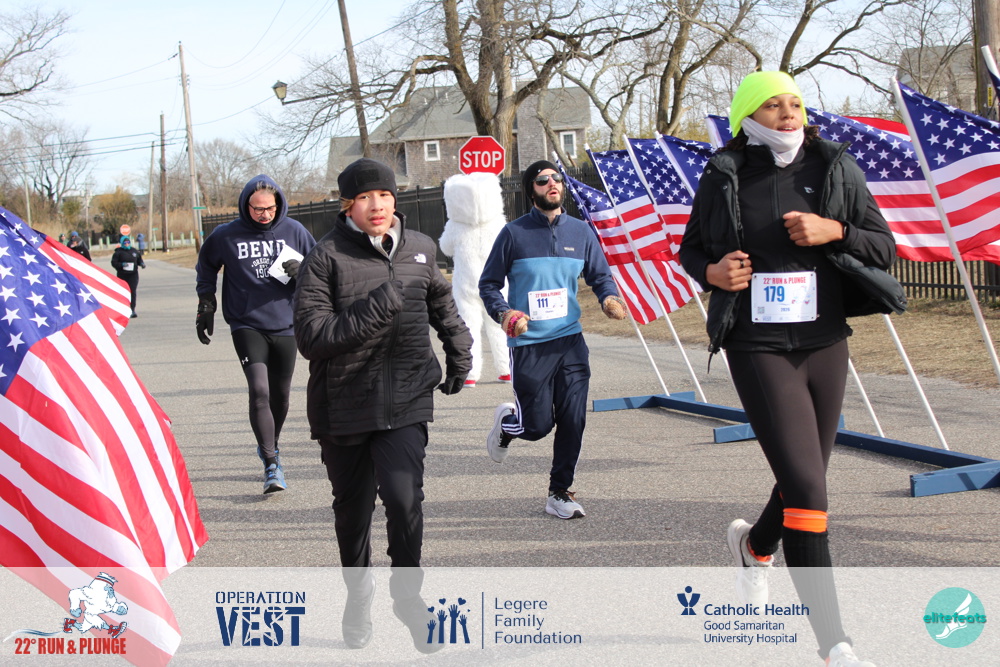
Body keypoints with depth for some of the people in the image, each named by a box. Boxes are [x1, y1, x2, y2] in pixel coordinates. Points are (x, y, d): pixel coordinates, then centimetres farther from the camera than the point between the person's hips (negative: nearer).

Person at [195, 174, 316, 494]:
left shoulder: (294, 231, -1)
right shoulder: (226, 236, -3)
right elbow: (206, 267, 15)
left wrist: (302, 271, -12)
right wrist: (206, 306, 12)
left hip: (285, 326, 2)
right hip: (246, 325, -2)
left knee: (280, 393, 13)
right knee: (259, 390, -17)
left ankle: (270, 446, 38)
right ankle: (272, 464, -14)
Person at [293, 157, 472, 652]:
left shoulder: (420, 249, 6)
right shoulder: (327, 258, -9)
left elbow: (441, 303, 28)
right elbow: (311, 336, -17)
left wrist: (459, 351, 26)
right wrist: (374, 310, -24)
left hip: (407, 401, 1)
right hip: (343, 404, -1)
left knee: (404, 497, -16)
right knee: (353, 508, 13)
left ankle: (407, 593, 7)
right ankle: (357, 595, 37)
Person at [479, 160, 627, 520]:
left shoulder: (580, 231, 8)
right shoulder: (514, 234, -2)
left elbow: (600, 276, 12)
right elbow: (488, 285, 3)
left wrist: (609, 298, -11)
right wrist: (504, 314, -16)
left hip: (571, 342, 3)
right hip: (529, 345, -3)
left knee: (573, 422, 0)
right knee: (538, 425, -1)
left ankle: (560, 493, 16)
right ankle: (506, 421, 34)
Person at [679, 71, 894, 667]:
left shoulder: (836, 169, 4)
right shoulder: (724, 178, -1)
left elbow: (884, 248, 6)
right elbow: (691, 250, 12)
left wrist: (834, 231, -12)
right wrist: (712, 272, -10)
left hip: (825, 344, 4)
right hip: (758, 346, -4)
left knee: (805, 479, 16)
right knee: (806, 488, -13)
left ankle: (755, 546, 52)